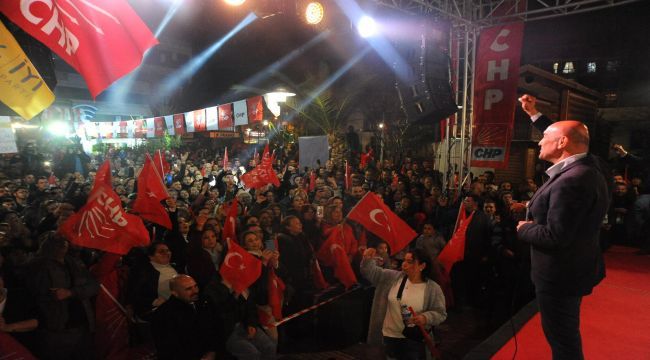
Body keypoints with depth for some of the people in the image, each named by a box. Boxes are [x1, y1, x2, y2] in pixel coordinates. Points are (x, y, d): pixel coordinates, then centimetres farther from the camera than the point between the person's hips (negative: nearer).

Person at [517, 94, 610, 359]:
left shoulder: (571, 181, -30)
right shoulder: (586, 166, 1)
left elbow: (555, 237, -31)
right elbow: (563, 136, 21)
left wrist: (523, 229, -13)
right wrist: (534, 114, 24)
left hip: (560, 274, -10)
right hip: (572, 268, 10)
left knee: (562, 338, 6)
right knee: (566, 334, 26)